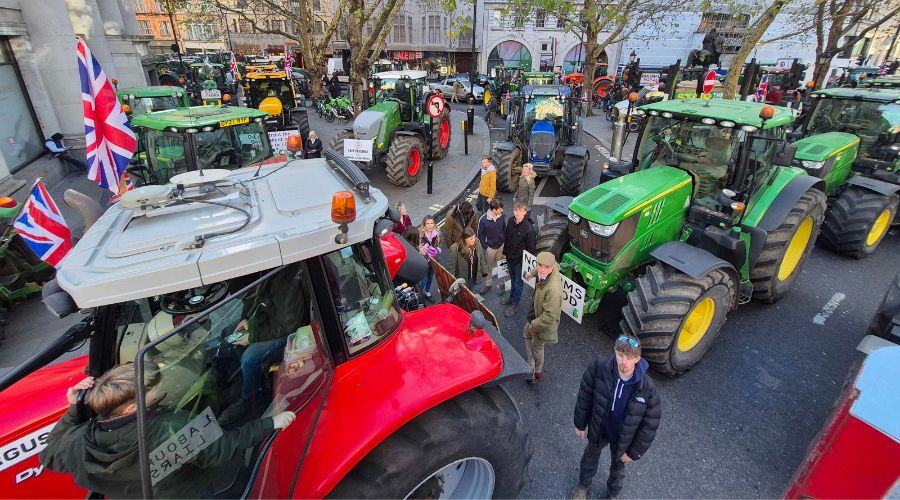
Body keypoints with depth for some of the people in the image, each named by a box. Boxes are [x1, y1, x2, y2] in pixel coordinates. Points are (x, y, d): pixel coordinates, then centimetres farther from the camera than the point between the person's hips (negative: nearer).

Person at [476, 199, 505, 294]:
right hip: (490, 247, -3)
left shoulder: (501, 216, -13)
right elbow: (479, 234, -13)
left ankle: (500, 284, 38)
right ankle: (487, 284, 39)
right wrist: (485, 247, -12)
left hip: (501, 246, 3)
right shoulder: (483, 220, -24)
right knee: (488, 267, 18)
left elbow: (504, 229, 3)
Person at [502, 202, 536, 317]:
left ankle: (514, 304, 30)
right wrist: (505, 252, 11)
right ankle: (512, 296, 49)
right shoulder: (510, 221, -9)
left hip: (520, 260, -6)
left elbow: (531, 249, -18)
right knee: (512, 279, 27)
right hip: (510, 257, 6)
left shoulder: (529, 229, -27)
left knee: (518, 282, 13)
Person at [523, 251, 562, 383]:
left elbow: (549, 316, -36)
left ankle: (537, 373, 44)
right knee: (527, 335, 27)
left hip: (545, 321, -8)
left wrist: (534, 326, -20)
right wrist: (533, 273, 27)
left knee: (537, 347, 16)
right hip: (536, 313, 9)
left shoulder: (553, 289, -43)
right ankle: (532, 366, 44)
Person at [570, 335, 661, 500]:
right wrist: (580, 423, -3)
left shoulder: (648, 388, -31)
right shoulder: (598, 368, -31)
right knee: (590, 457, 28)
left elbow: (650, 424, -16)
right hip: (598, 430, 1)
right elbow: (585, 396, -14)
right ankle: (583, 485, 59)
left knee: (618, 467, 29)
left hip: (622, 438, 0)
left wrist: (634, 452, -8)